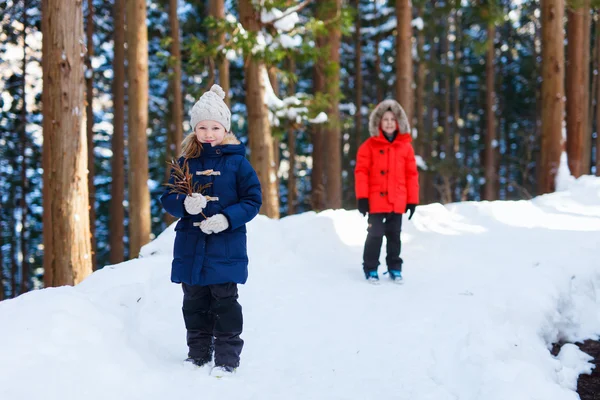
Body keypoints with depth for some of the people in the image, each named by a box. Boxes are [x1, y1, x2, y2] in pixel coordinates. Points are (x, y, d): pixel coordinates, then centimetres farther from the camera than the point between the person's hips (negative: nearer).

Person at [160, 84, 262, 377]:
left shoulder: (237, 162, -3)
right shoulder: (185, 162, 5)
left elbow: (253, 199, -2)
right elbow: (168, 198, 6)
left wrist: (227, 218, -16)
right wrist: (185, 204, -16)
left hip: (226, 246, -3)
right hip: (190, 246, 3)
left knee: (224, 302, 0)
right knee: (195, 303, 11)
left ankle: (227, 358, 9)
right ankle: (198, 355, 24)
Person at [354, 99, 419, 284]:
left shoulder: (405, 146, 4)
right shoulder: (369, 145, -3)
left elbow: (411, 174, 6)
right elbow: (361, 171, -5)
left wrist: (412, 200, 4)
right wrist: (362, 197, -11)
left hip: (397, 202, 2)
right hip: (376, 200, -2)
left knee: (394, 235, 12)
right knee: (375, 235, -2)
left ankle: (395, 268, 24)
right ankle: (370, 269, 11)